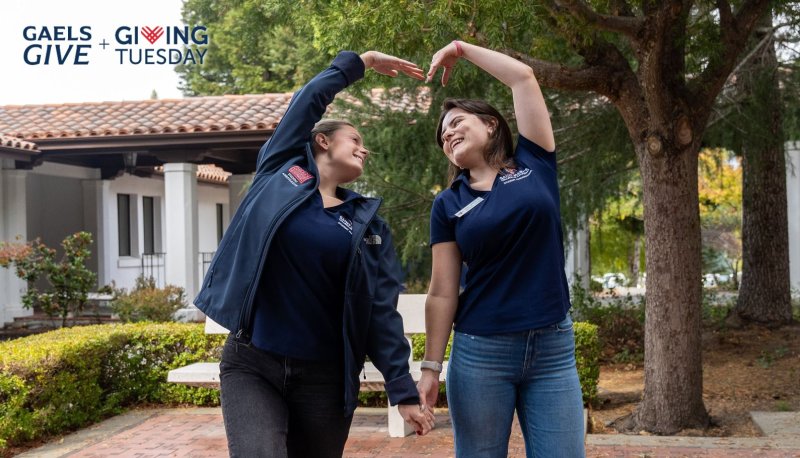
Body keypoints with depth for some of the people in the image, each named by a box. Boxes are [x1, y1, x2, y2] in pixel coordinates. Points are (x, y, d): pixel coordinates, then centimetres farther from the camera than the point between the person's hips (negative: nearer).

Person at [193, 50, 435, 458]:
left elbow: (382, 312, 2)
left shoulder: (367, 224, 6)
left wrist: (403, 390, -5)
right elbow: (308, 101, 2)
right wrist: (360, 61, 15)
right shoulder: (280, 169, 4)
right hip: (251, 364, -2)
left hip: (324, 377, 2)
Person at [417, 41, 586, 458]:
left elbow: (523, 78, 2)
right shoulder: (448, 204, 4)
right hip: (480, 351, 0)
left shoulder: (534, 165, 5)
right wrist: (431, 367, -3)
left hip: (553, 348, 0)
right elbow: (443, 293, 2)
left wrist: (461, 48, 13)